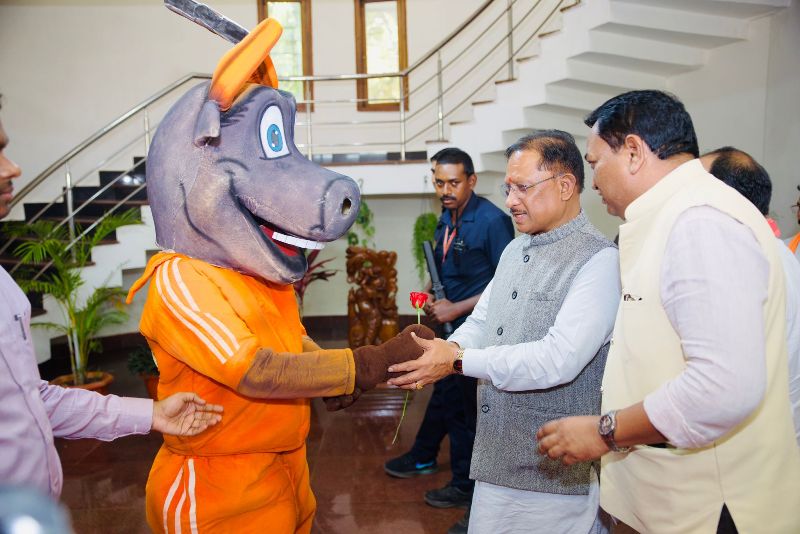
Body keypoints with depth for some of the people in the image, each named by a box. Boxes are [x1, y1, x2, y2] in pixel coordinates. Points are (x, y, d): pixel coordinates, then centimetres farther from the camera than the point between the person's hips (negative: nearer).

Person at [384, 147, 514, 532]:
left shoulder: (492, 221, -19)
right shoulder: (446, 220, 6)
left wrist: (456, 308, -20)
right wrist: (435, 300, 1)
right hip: (451, 325, 8)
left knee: (457, 400, 4)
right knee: (444, 391, 22)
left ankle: (466, 485, 25)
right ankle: (423, 458, 43)